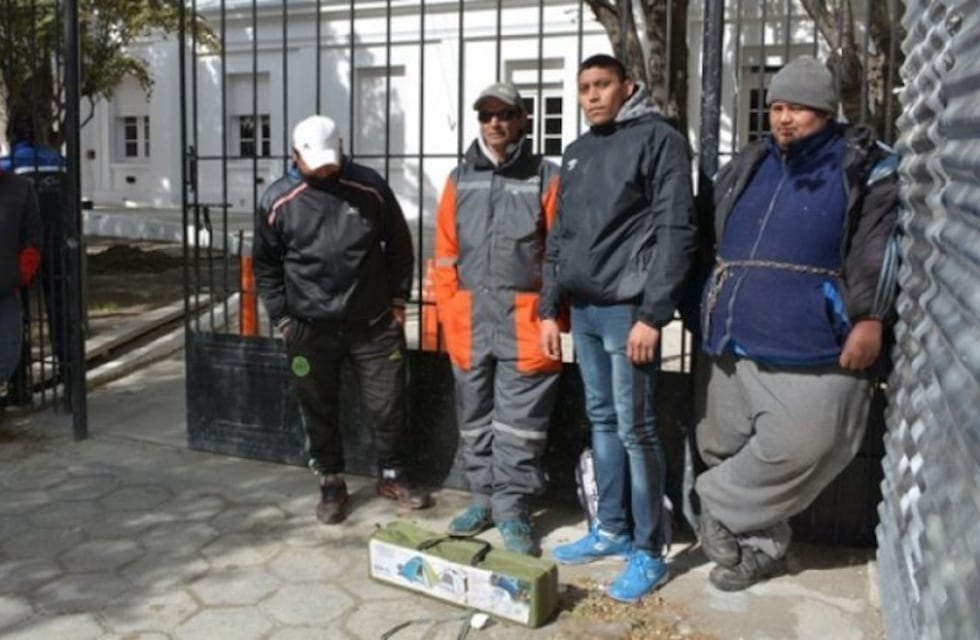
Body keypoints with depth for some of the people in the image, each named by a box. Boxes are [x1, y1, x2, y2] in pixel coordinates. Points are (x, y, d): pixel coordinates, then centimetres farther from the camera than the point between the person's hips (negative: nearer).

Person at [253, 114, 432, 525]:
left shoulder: (370, 188, -4)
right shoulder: (277, 201, -4)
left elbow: (399, 246, 6)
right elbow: (265, 265, 5)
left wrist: (398, 300, 4)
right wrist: (282, 318, 1)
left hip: (374, 322, 0)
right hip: (310, 328, 0)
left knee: (387, 403, 8)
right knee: (319, 410, 10)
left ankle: (393, 476, 28)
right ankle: (331, 485, 27)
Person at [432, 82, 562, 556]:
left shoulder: (545, 178, 1)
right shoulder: (460, 179, 12)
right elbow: (445, 254, 11)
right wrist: (448, 311, 4)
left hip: (524, 315, -4)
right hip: (470, 315, 4)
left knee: (518, 421, 0)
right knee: (475, 417, 13)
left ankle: (512, 511, 12)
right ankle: (484, 499, 27)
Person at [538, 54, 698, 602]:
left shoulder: (659, 139, -4)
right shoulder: (578, 152, 17)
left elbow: (675, 231, -12)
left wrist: (653, 314, -17)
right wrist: (550, 308, 13)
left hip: (627, 309, -7)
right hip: (583, 309, 7)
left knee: (635, 428, -3)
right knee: (602, 421, 13)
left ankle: (649, 551, 9)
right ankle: (612, 529, 26)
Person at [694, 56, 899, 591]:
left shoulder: (864, 167, 2)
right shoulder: (746, 168, 18)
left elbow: (879, 245, -7)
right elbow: (712, 242, 25)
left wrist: (869, 317, -15)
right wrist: (708, 314, 22)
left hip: (808, 348, -5)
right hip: (732, 342, 6)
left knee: (795, 449, -13)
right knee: (725, 447, 10)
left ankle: (719, 507, 11)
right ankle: (760, 547, 26)